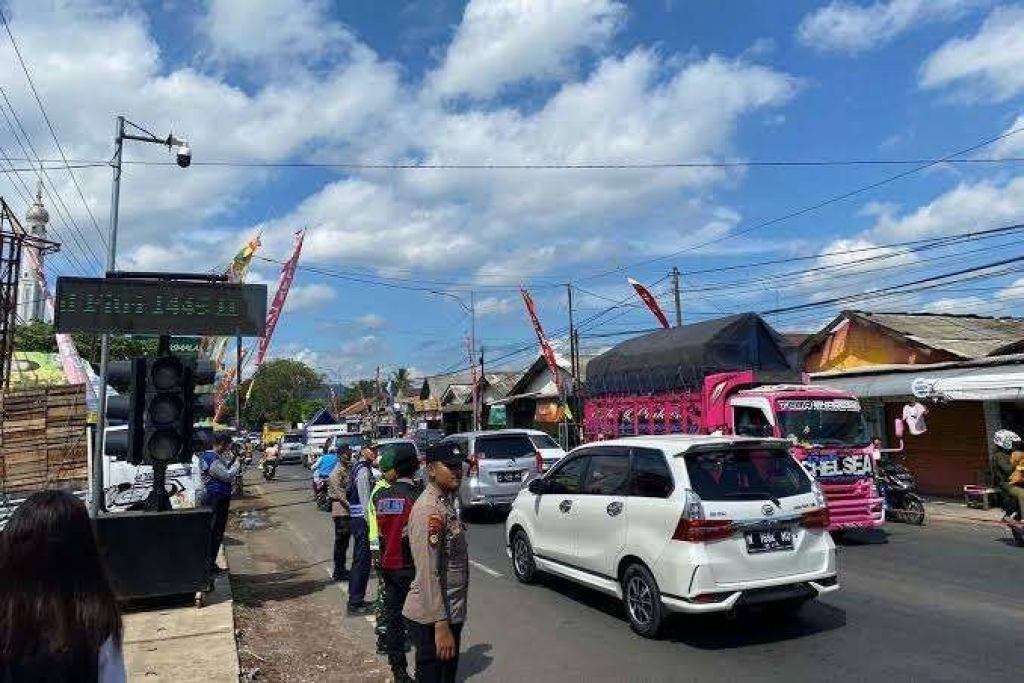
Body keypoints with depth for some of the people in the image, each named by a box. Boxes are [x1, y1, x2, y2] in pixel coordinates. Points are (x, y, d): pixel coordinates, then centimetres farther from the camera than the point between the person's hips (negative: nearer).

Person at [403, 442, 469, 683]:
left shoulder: (445, 503, 10)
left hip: (451, 613, 10)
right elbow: (428, 574, -25)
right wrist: (441, 626, -25)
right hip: (433, 620, -10)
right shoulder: (429, 510, -21)